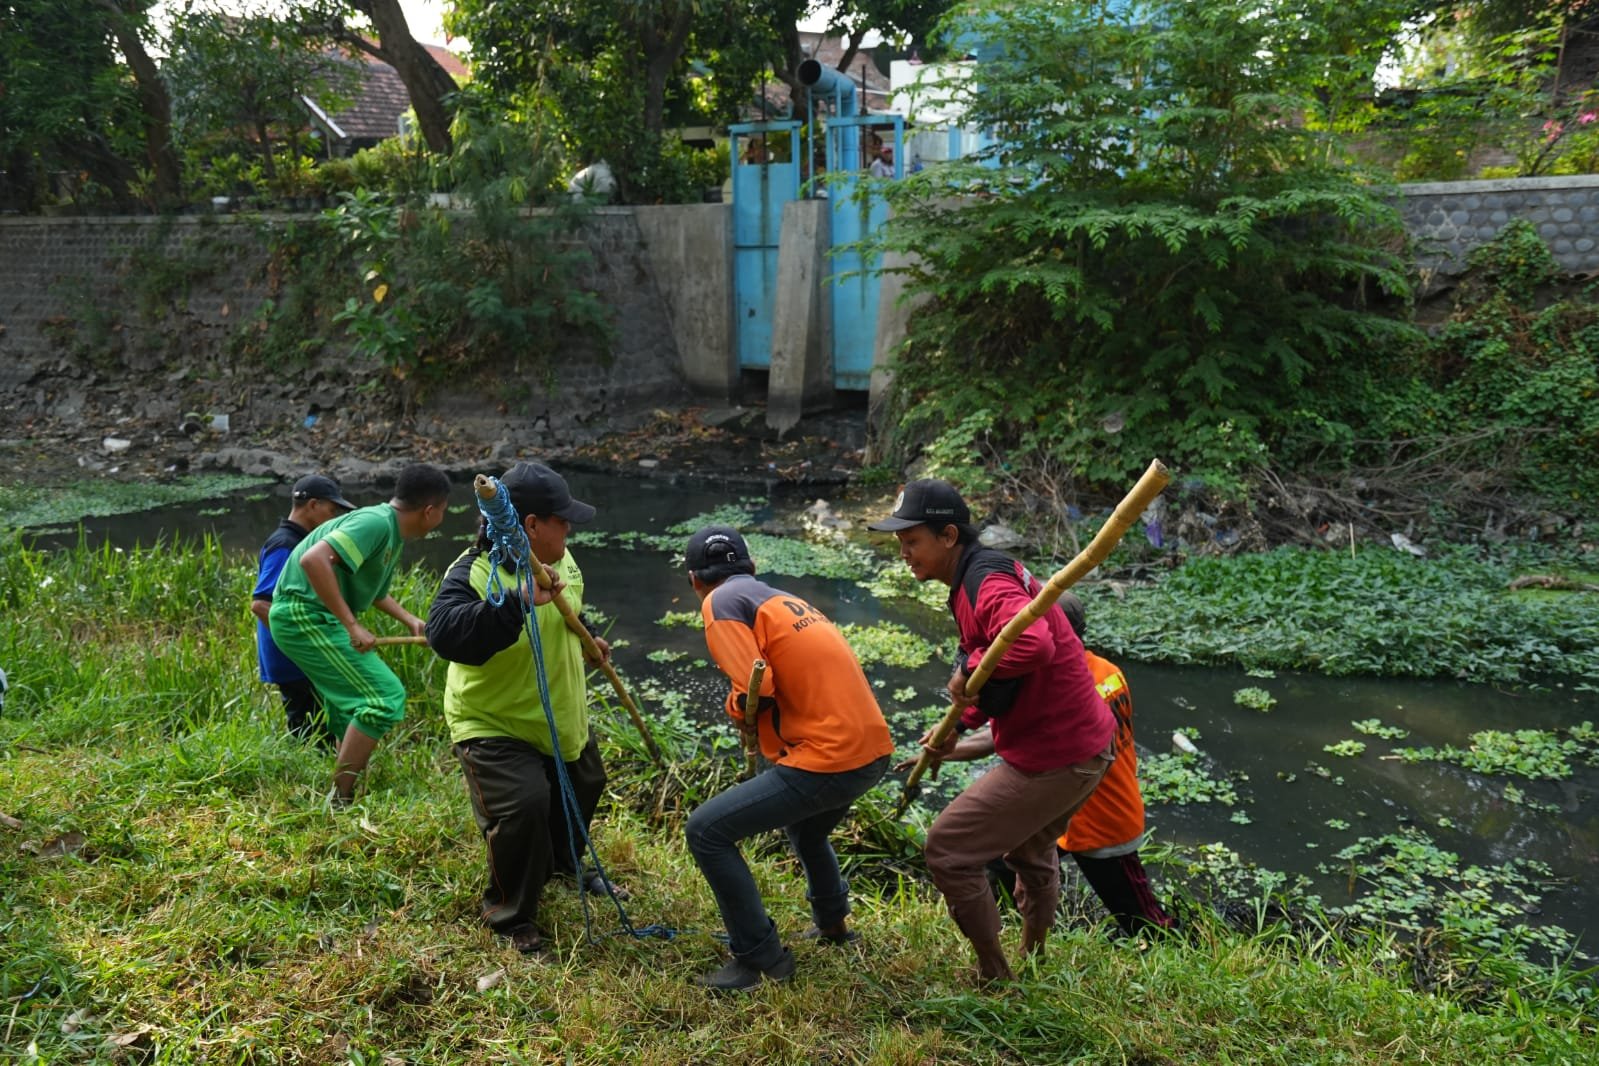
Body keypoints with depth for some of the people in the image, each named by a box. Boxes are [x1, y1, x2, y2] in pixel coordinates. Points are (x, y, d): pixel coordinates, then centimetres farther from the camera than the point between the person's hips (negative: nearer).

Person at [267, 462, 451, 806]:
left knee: (354, 712, 17)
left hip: (314, 618, 11)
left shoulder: (393, 534, 12)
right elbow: (313, 559, -32)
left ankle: (345, 798, 27)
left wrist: (410, 620, 16)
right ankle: (339, 800, -8)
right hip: (304, 614, -11)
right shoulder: (377, 522, -19)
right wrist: (352, 625, -30)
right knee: (385, 696, -14)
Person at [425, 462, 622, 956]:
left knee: (584, 787, 25)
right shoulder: (473, 573, -30)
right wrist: (520, 601, -53)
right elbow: (445, 634, -49)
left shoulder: (558, 560, -6)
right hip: (493, 726, -8)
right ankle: (510, 915, 2)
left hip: (562, 717, 8)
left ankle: (564, 864, 58)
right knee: (523, 805, -25)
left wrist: (586, 638, 11)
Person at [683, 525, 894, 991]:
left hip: (828, 758, -9)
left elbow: (756, 690, -15)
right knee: (805, 827, 36)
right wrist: (780, 752, 20)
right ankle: (832, 924, 52)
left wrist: (735, 705, 6)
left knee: (707, 831, 0)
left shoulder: (722, 602, -3)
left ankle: (761, 958, 6)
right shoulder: (787, 599, 21)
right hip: (874, 748, 9)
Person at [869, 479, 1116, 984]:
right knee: (1029, 851, 32)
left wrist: (968, 667, -29)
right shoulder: (984, 574, 9)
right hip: (1083, 742, 11)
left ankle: (995, 977, 12)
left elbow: (1033, 645, -45)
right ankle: (1034, 959, 52)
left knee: (947, 848, -3)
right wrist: (961, 723, 11)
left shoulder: (988, 583, -24)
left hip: (1052, 759, -11)